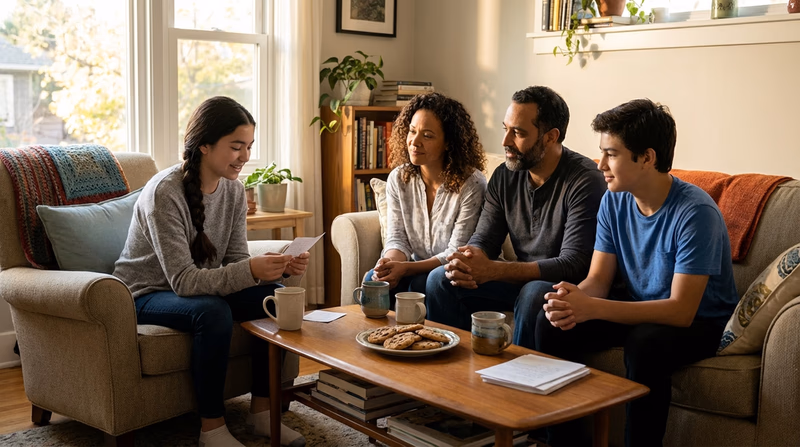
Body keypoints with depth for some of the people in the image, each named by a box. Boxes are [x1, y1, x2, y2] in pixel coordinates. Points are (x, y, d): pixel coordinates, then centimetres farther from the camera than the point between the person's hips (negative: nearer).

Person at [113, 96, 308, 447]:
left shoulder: (234, 190, -4)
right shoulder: (164, 193, -25)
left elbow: (236, 261, -4)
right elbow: (183, 280, -30)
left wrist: (279, 268, -25)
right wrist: (251, 271, -42)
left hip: (204, 287, 7)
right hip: (147, 295, -7)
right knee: (213, 312, -35)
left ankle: (261, 410, -4)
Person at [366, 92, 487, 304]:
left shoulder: (471, 184, -17)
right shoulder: (398, 179, 0)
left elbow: (457, 253, -18)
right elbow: (397, 238, -2)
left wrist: (405, 268, -30)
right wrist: (390, 263, -27)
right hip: (418, 269, 4)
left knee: (421, 284, -32)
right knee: (374, 279, -24)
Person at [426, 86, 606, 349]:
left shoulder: (584, 180, -19)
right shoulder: (505, 175, 2)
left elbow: (573, 264, -25)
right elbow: (483, 240, 3)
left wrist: (492, 270, -32)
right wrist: (465, 262, -25)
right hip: (522, 279, 6)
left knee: (533, 294, -38)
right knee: (440, 279, -11)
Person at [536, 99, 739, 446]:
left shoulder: (695, 213, -25)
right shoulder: (614, 200, -5)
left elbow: (681, 311, -30)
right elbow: (599, 279, -3)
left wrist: (593, 308, -37)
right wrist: (576, 297, -28)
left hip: (700, 320, -6)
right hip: (637, 305, 6)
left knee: (645, 342, -37)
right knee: (552, 320, -14)